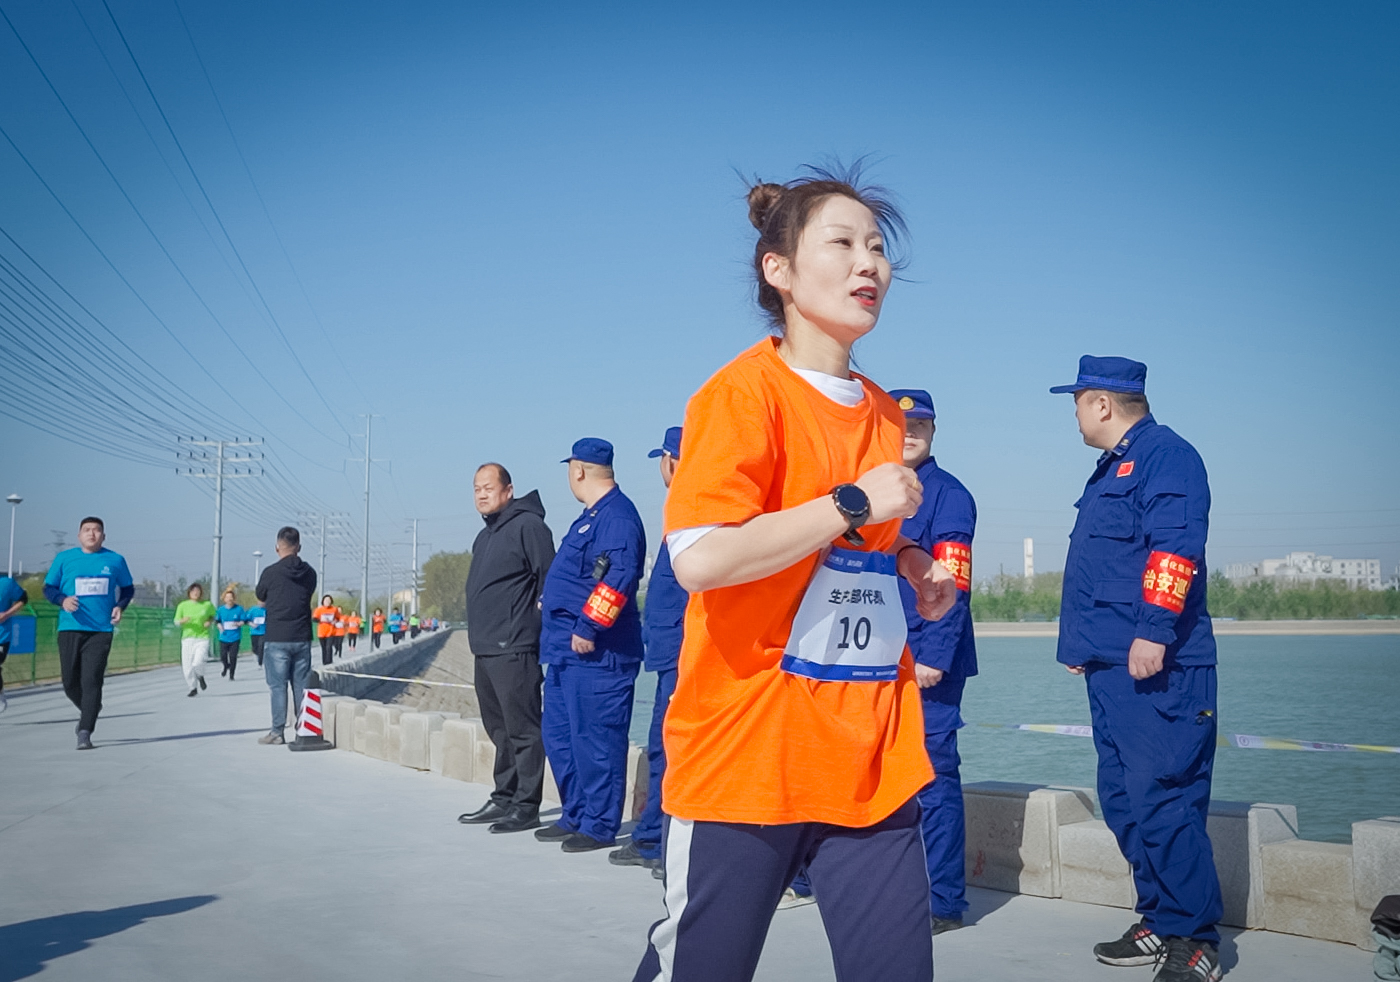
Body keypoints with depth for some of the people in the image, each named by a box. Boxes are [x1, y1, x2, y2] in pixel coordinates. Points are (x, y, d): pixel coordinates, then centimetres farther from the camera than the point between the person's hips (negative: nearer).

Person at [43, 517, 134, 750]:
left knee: (91, 681, -11)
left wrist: (120, 606, -1)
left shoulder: (115, 561, 7)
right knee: (70, 683, 4)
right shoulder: (64, 558, 6)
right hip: (70, 629, 1)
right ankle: (88, 710, 35)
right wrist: (62, 600, -11)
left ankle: (85, 732, -7)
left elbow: (128, 588, 19)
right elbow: (48, 588, 10)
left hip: (101, 630, -1)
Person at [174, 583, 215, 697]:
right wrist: (183, 620, -13)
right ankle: (193, 688, 19)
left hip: (202, 638, -2)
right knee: (187, 666, -1)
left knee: (198, 663, -19)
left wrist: (210, 622, -2)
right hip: (187, 638, 2)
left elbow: (214, 616, 19)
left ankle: (200, 677, 16)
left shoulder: (207, 605, 3)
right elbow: (176, 621, 9)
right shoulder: (182, 605, 4)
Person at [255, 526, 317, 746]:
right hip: (302, 638, 4)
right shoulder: (309, 573, 3)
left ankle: (277, 731, 2)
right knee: (302, 685, 8)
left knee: (278, 686, 1)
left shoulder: (270, 573, -9)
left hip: (277, 639, -4)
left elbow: (261, 599, 7)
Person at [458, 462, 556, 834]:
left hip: (513, 649, -10)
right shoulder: (484, 537, 21)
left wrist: (536, 618, -13)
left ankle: (526, 805, -1)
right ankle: (504, 799, 22)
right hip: (484, 650, 10)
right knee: (499, 729, 15)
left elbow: (549, 579, -13)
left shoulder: (527, 525, -8)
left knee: (522, 728, -6)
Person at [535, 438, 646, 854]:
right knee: (558, 734, 15)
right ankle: (575, 816, 24)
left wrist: (588, 627, -24)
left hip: (594, 653, -11)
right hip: (566, 649, 11)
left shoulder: (617, 516, -15)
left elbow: (620, 575, -25)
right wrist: (549, 603, 32)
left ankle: (600, 826, 4)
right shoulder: (592, 515, 19)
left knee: (594, 738, -5)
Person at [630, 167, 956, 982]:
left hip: (873, 760, 6)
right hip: (747, 755, -6)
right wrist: (855, 504, -17)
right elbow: (699, 559, -24)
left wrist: (906, 561, 8)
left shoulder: (886, 416, 12)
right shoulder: (746, 391, -10)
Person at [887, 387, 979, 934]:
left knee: (933, 775, -4)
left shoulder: (949, 495, -5)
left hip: (928, 662, -7)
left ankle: (944, 903, 3)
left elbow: (951, 585, -13)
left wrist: (934, 657, -20)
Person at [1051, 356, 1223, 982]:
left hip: (1155, 669, -11)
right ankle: (1161, 922, 21)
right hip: (1110, 669, 11)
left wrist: (1153, 631, -25)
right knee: (1124, 802, 12)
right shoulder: (1112, 468, 23)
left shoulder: (1165, 454, -8)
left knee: (1161, 802, -10)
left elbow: (1175, 547, -20)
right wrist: (1081, 645, 27)